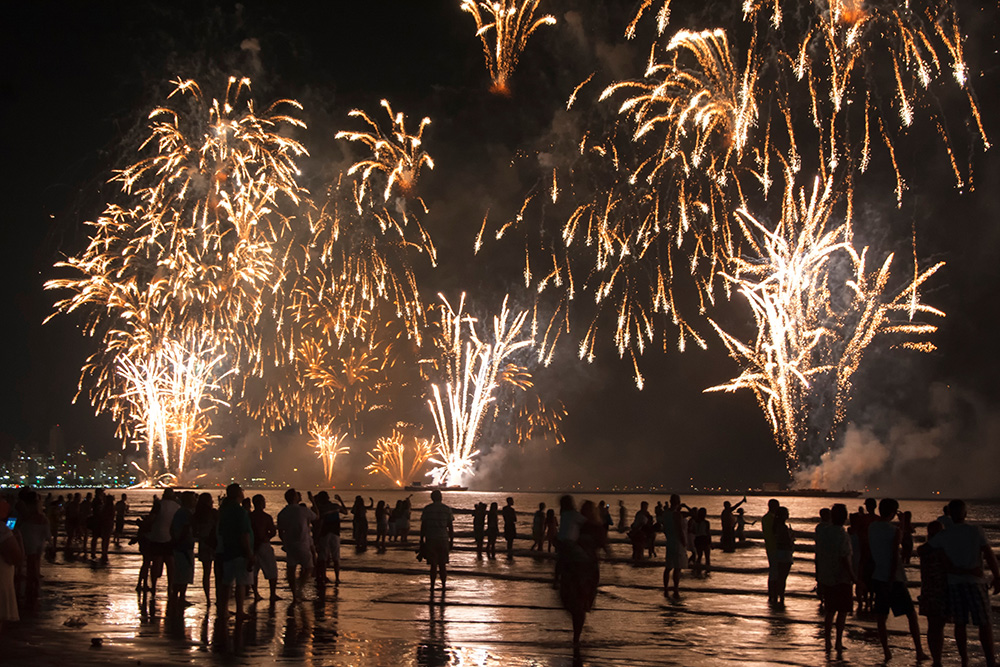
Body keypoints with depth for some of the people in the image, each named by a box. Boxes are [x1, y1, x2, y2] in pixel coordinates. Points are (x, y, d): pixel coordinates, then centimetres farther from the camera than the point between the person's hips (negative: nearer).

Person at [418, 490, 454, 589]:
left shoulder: (427, 509, -1)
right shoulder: (447, 509, 2)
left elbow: (423, 526, 0)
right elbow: (450, 527, 4)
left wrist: (422, 540, 7)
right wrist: (451, 540, 11)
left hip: (430, 540, -1)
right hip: (443, 539, 1)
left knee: (433, 564, 4)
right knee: (443, 564, 11)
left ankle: (432, 586, 2)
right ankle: (443, 585, 11)